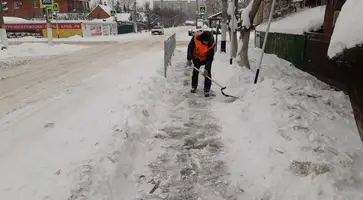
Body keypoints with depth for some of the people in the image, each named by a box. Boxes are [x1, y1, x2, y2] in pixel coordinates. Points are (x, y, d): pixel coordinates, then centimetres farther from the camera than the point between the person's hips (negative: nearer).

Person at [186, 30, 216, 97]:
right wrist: (189, 59, -16)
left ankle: (207, 90, -1)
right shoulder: (196, 38, -31)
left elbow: (210, 57, -25)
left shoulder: (211, 44, -31)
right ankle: (194, 87, 26)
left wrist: (206, 69, -25)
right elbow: (190, 47, -16)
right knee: (195, 71, 9)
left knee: (208, 73, -9)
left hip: (207, 58, -1)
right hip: (196, 57, 2)